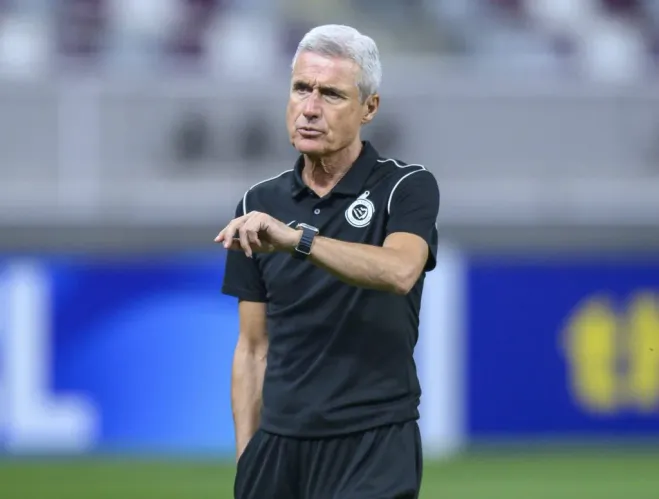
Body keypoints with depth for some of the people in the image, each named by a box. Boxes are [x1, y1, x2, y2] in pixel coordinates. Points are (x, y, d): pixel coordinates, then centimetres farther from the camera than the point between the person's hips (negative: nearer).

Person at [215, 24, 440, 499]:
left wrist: (296, 239, -39)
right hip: (279, 443, 5)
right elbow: (254, 348, 13)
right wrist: (246, 458, 6)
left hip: (373, 445, -5)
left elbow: (399, 271, -27)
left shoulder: (408, 188, -4)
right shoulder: (260, 205, 10)